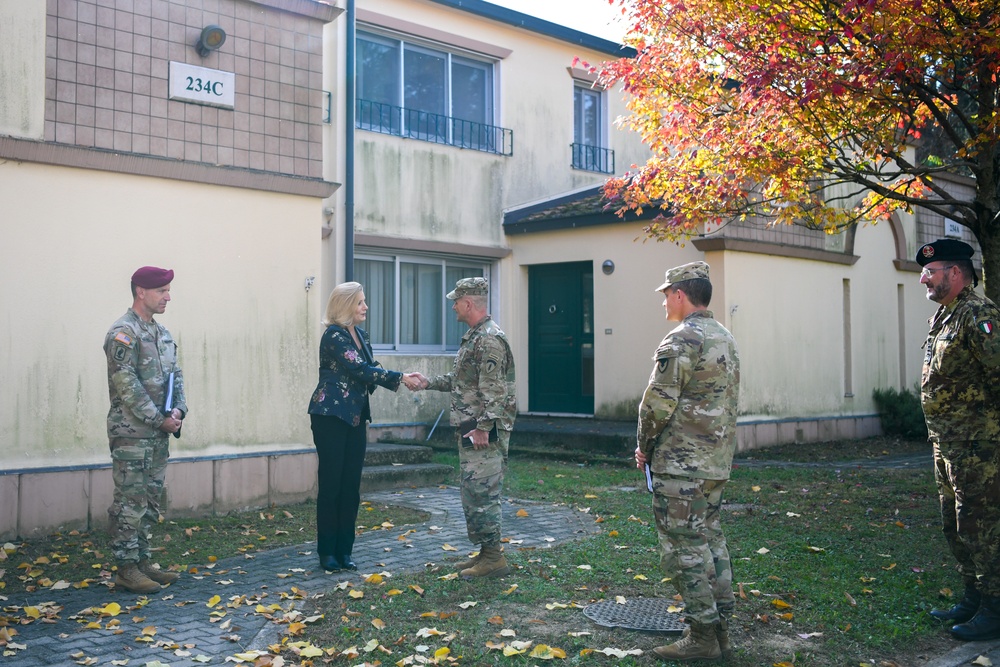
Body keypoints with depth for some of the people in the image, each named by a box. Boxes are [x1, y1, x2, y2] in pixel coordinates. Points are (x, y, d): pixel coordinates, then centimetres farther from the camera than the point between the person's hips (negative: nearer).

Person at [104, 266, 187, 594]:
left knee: (150, 500, 13)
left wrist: (178, 409, -2)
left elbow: (175, 374, 15)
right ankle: (126, 569, 3)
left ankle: (142, 560, 21)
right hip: (131, 433, -8)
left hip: (159, 432, 9)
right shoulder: (123, 333, -12)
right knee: (130, 501, -4)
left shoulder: (162, 332, 14)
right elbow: (127, 385, -18)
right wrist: (160, 419, -16)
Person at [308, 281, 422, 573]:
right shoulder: (334, 335, -13)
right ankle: (327, 552, 9)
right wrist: (400, 378, -17)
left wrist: (401, 380, -4)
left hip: (356, 418, 8)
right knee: (331, 485, -1)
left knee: (351, 486, 8)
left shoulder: (360, 335, 13)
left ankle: (344, 551, 15)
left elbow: (371, 369, 11)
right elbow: (360, 370, -20)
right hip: (331, 416, -8)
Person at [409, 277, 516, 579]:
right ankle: (486, 552, 22)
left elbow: (493, 390, -23)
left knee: (481, 492, -7)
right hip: (470, 429, 11)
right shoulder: (474, 336, 17)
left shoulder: (489, 339, -17)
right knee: (475, 492, 14)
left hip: (484, 432, -11)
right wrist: (429, 382, 21)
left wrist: (483, 427, -25)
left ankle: (493, 558, -1)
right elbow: (461, 379, 25)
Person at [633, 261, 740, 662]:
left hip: (680, 465, -9)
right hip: (717, 462, 9)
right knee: (710, 538, 15)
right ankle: (720, 628, 20)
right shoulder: (726, 339, 14)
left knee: (684, 546, -3)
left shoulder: (681, 341, -16)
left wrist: (644, 446, -4)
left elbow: (658, 404, -19)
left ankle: (701, 637, 1)